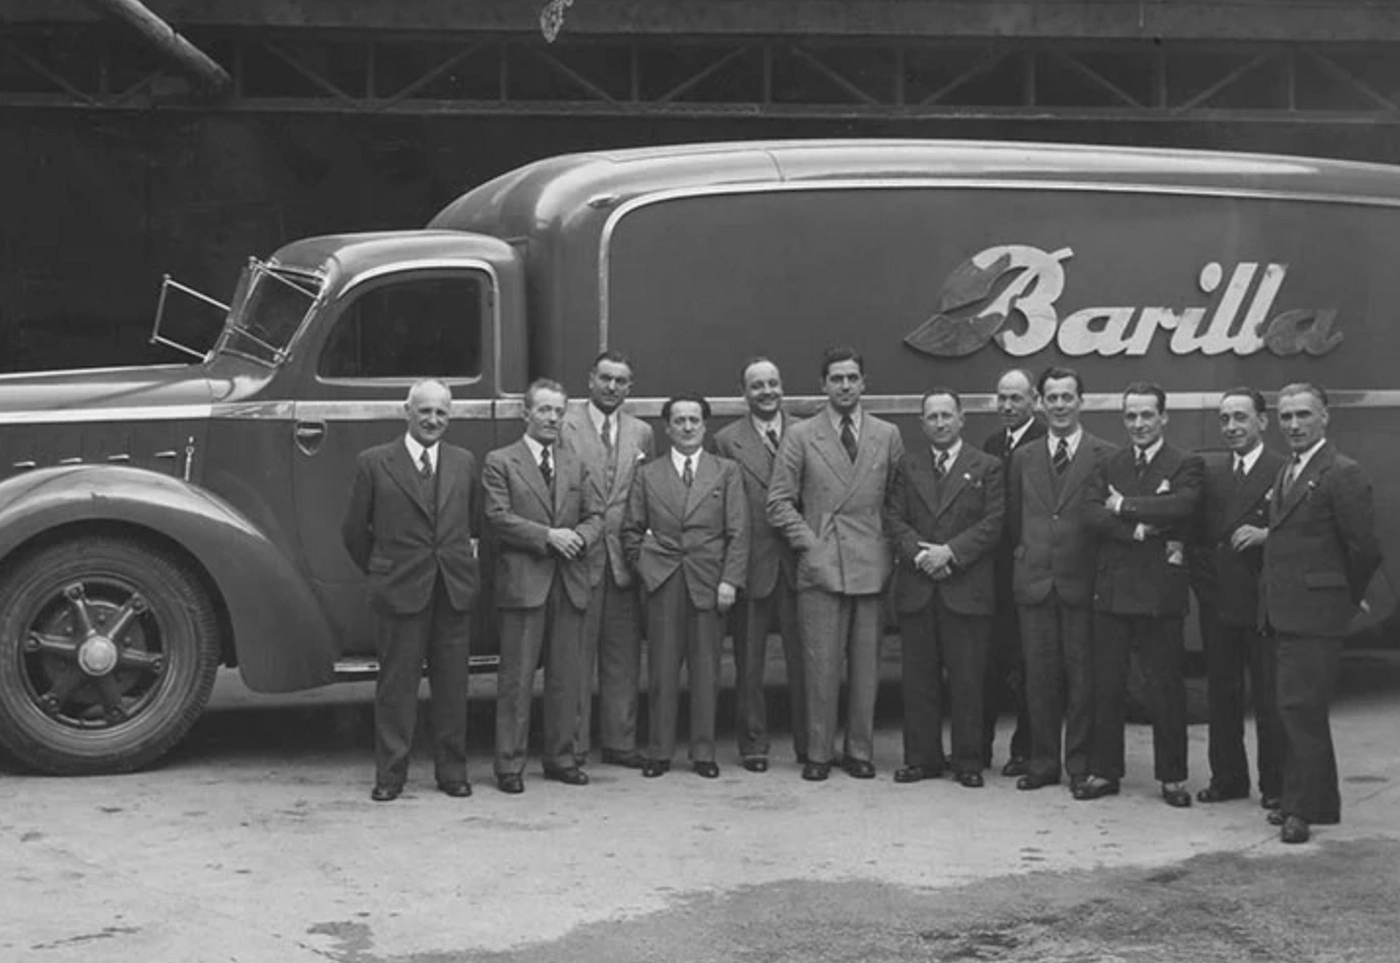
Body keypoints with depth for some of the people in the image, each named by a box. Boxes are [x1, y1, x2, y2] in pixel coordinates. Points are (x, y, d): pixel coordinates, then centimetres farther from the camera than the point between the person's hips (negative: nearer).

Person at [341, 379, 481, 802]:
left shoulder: (464, 462, 9)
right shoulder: (374, 463, 0)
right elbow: (354, 530, 4)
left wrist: (462, 560, 7)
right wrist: (381, 572, 6)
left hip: (455, 589, 3)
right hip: (400, 591, -3)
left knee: (452, 684, 7)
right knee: (396, 684, 2)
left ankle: (452, 771, 17)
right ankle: (390, 775, 10)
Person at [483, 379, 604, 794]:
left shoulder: (576, 465, 17)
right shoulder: (500, 462, 2)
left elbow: (596, 515, 13)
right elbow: (499, 517, -8)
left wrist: (578, 537, -9)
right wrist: (548, 536, -16)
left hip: (570, 582, 5)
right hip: (523, 581, -5)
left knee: (566, 677, 8)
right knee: (517, 678, -2)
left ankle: (561, 758, 17)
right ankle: (509, 764, 3)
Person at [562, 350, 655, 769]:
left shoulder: (641, 433, 13)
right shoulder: (565, 427, -1)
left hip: (624, 557, 4)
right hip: (580, 555, -4)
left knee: (623, 656, 7)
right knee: (576, 655, -2)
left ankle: (619, 742, 15)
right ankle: (573, 746, 5)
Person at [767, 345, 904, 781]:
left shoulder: (887, 436, 10)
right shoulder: (800, 437, 5)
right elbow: (779, 502, 3)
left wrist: (888, 548, 2)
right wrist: (809, 544, -5)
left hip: (871, 566, 2)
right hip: (820, 566, -2)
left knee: (866, 665, 4)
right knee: (821, 665, -2)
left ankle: (860, 751, 14)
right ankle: (818, 753, 6)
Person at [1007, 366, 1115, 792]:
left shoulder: (1106, 457, -1)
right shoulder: (1024, 458, 12)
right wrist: (1026, 553, 9)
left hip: (1082, 583, -3)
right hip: (1034, 582, 3)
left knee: (1082, 677, 1)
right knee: (1039, 677, 6)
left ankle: (1081, 765, 10)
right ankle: (1043, 762, 15)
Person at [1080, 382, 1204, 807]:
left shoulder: (1185, 465, 0)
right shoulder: (1108, 465, 12)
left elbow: (1180, 506, -19)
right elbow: (1092, 514, -3)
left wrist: (1124, 506, -11)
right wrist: (1139, 530, -16)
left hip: (1160, 592, -3)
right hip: (1112, 590, 4)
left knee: (1164, 688, 2)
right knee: (1107, 687, 8)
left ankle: (1173, 777, 13)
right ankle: (1103, 771, 18)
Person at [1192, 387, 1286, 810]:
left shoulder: (1285, 471, -5)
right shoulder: (1209, 471, 11)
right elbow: (1198, 528, 13)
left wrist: (1266, 534, -23)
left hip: (1263, 600, -5)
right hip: (1217, 600, 5)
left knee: (1269, 696, 1)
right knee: (1221, 693, 11)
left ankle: (1274, 785, 11)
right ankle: (1228, 778, 21)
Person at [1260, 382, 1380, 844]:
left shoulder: (1343, 474, -11)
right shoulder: (1287, 473, 17)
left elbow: (1364, 549, -12)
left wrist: (1348, 599, -2)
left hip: (1314, 614, -9)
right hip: (1283, 612, 9)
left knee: (1300, 706, -9)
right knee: (1303, 710, 13)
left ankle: (1304, 807, -2)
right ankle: (1319, 801, 22)